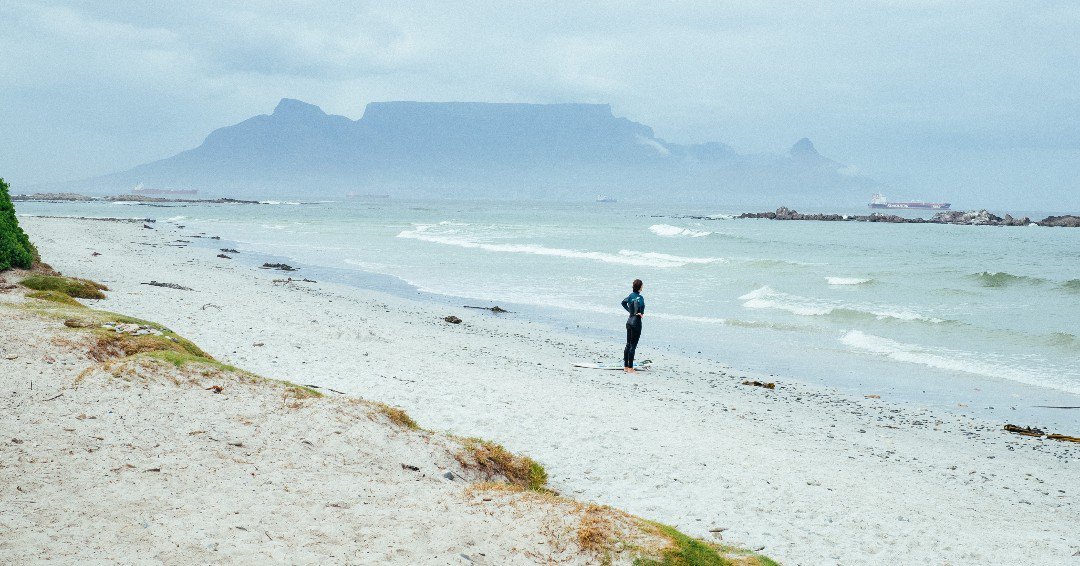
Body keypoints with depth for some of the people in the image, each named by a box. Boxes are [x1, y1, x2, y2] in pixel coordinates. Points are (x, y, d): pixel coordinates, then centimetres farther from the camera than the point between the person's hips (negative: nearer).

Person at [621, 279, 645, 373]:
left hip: (629, 321, 8)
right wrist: (639, 313, -21)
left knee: (628, 345, 13)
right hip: (636, 322, -8)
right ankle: (630, 368, -2)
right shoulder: (640, 297, -15)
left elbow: (623, 302, 23)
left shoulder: (631, 295, 8)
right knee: (633, 346, -4)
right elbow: (637, 303, -36)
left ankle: (625, 366, 18)